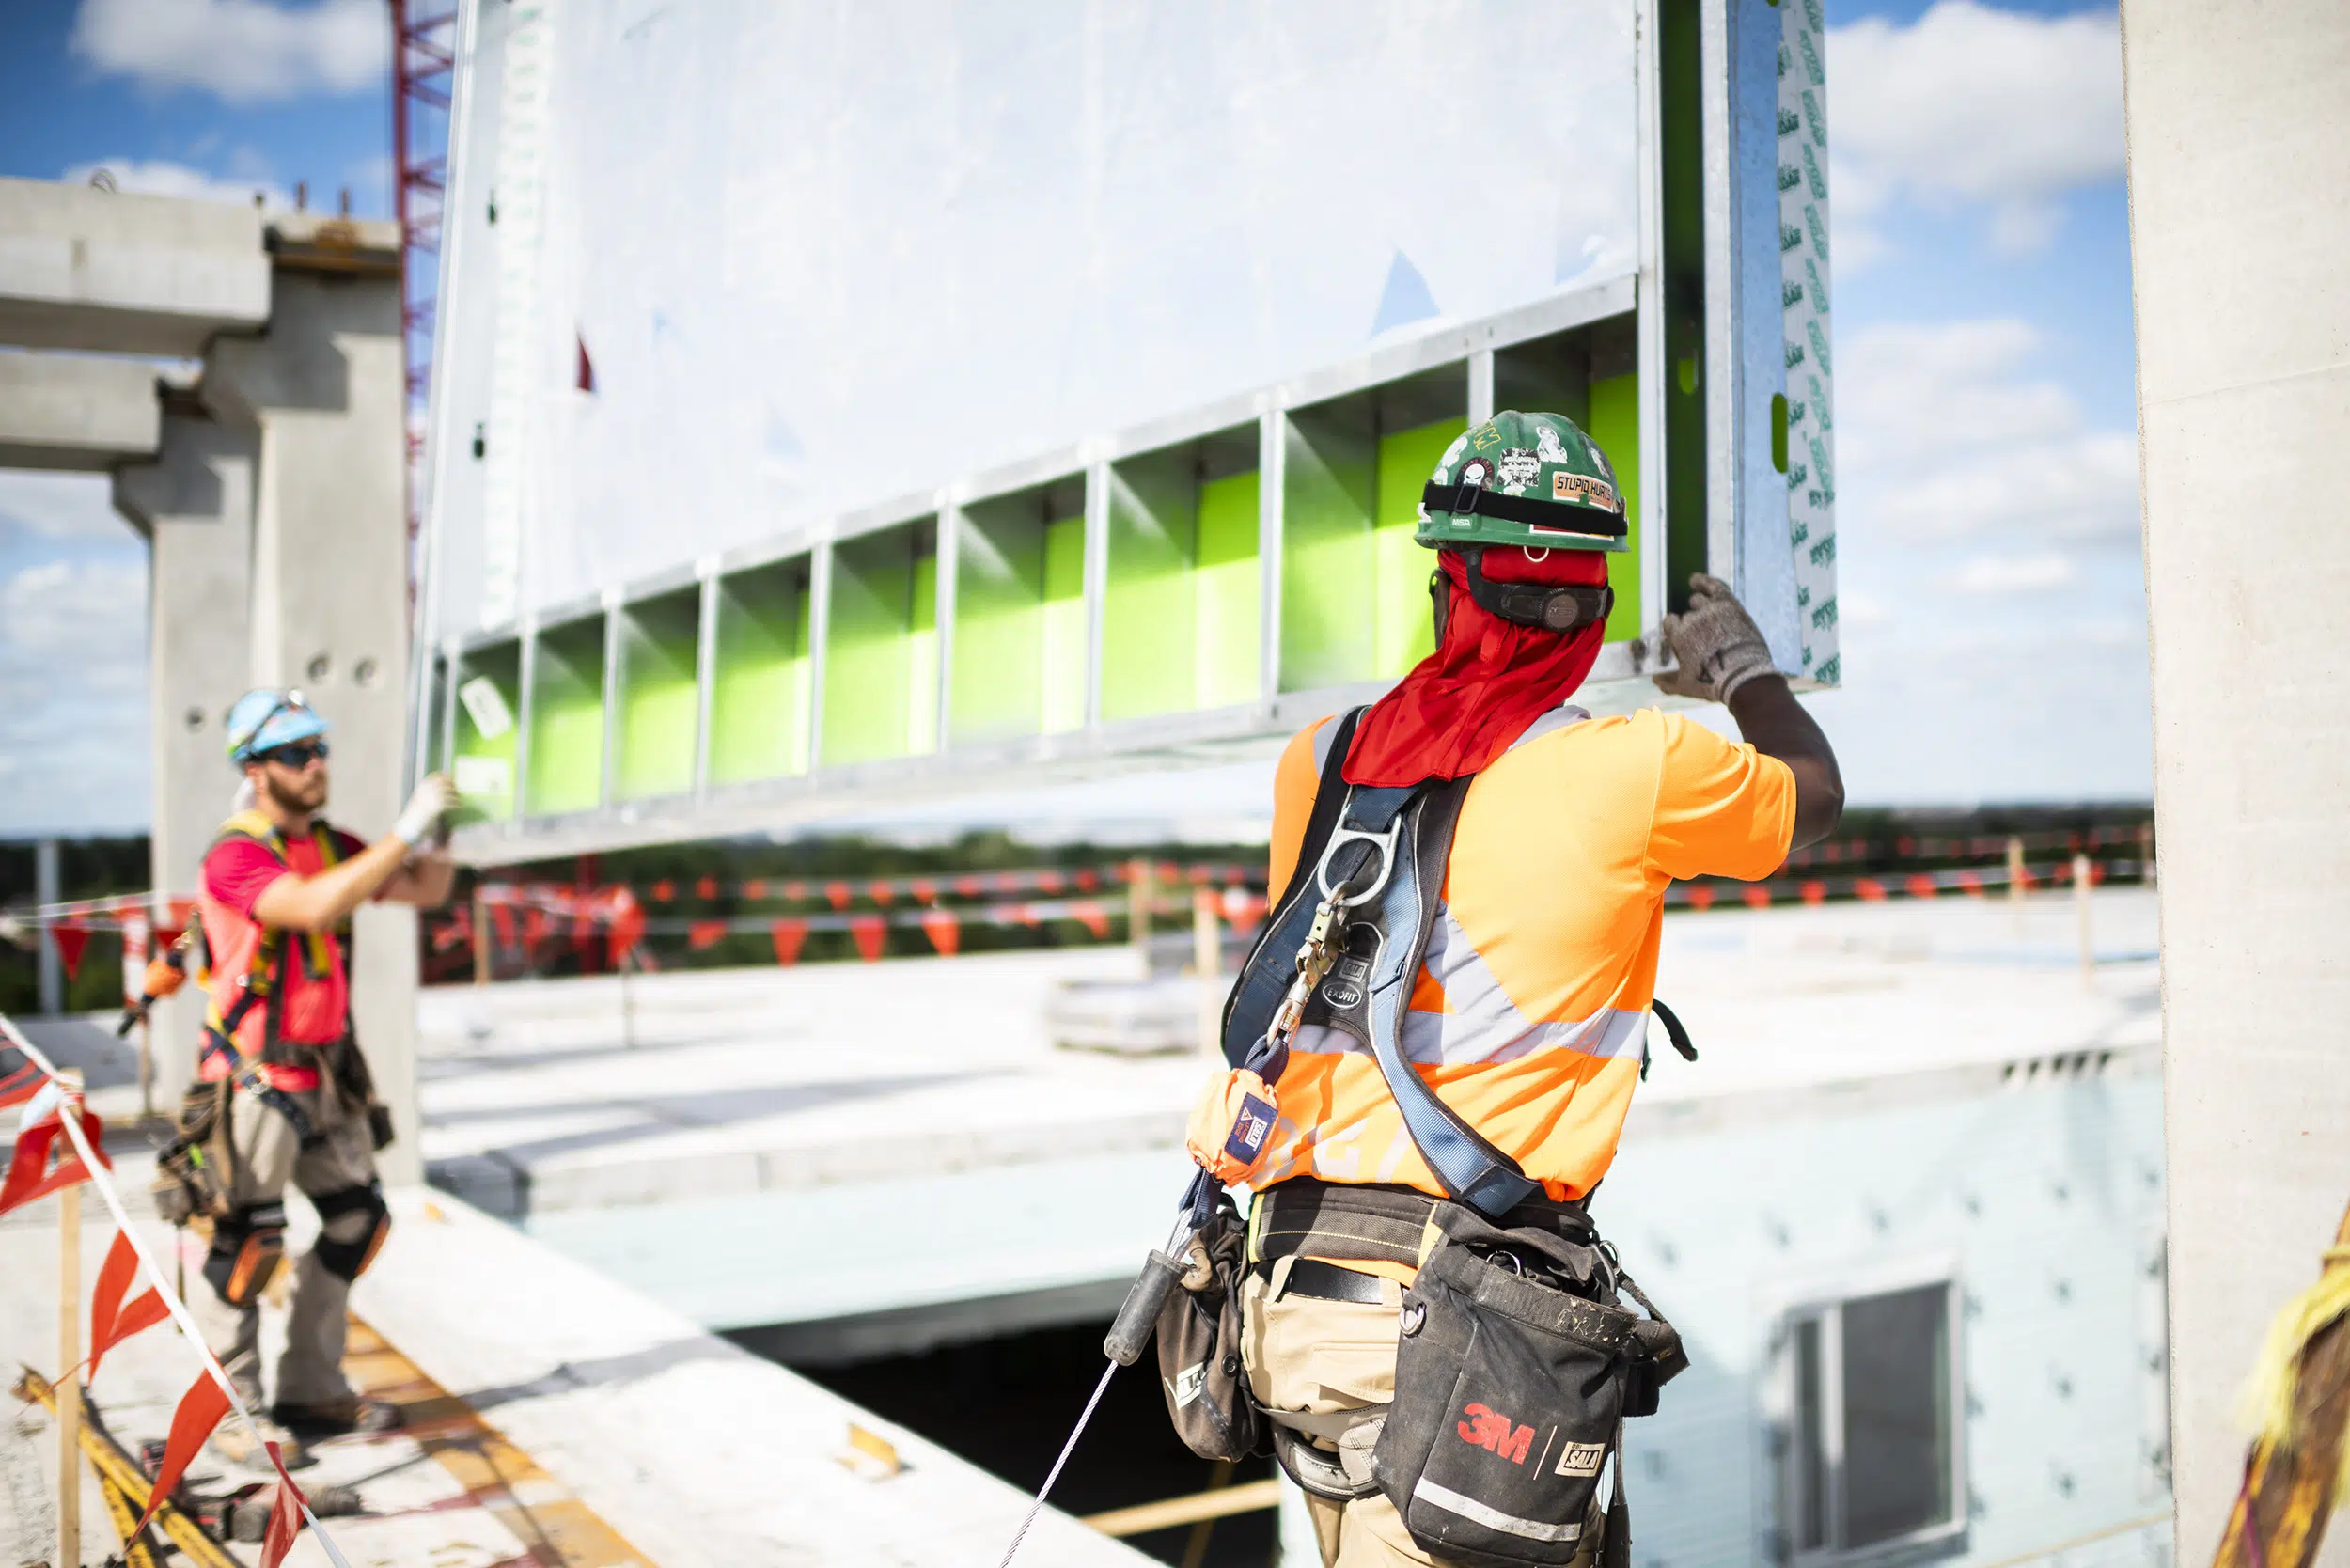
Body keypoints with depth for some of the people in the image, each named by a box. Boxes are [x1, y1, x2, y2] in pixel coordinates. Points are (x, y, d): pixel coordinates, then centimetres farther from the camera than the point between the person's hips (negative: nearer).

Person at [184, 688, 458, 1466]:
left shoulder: (332, 846, 8)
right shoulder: (235, 857, -16)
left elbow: (424, 889, 13)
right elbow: (314, 908, -33)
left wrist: (438, 833, -8)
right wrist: (404, 830, -34)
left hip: (326, 1072, 8)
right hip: (256, 1077, -8)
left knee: (355, 1220, 12)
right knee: (248, 1239, -5)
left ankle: (310, 1388, 24)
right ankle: (230, 1411, 9)